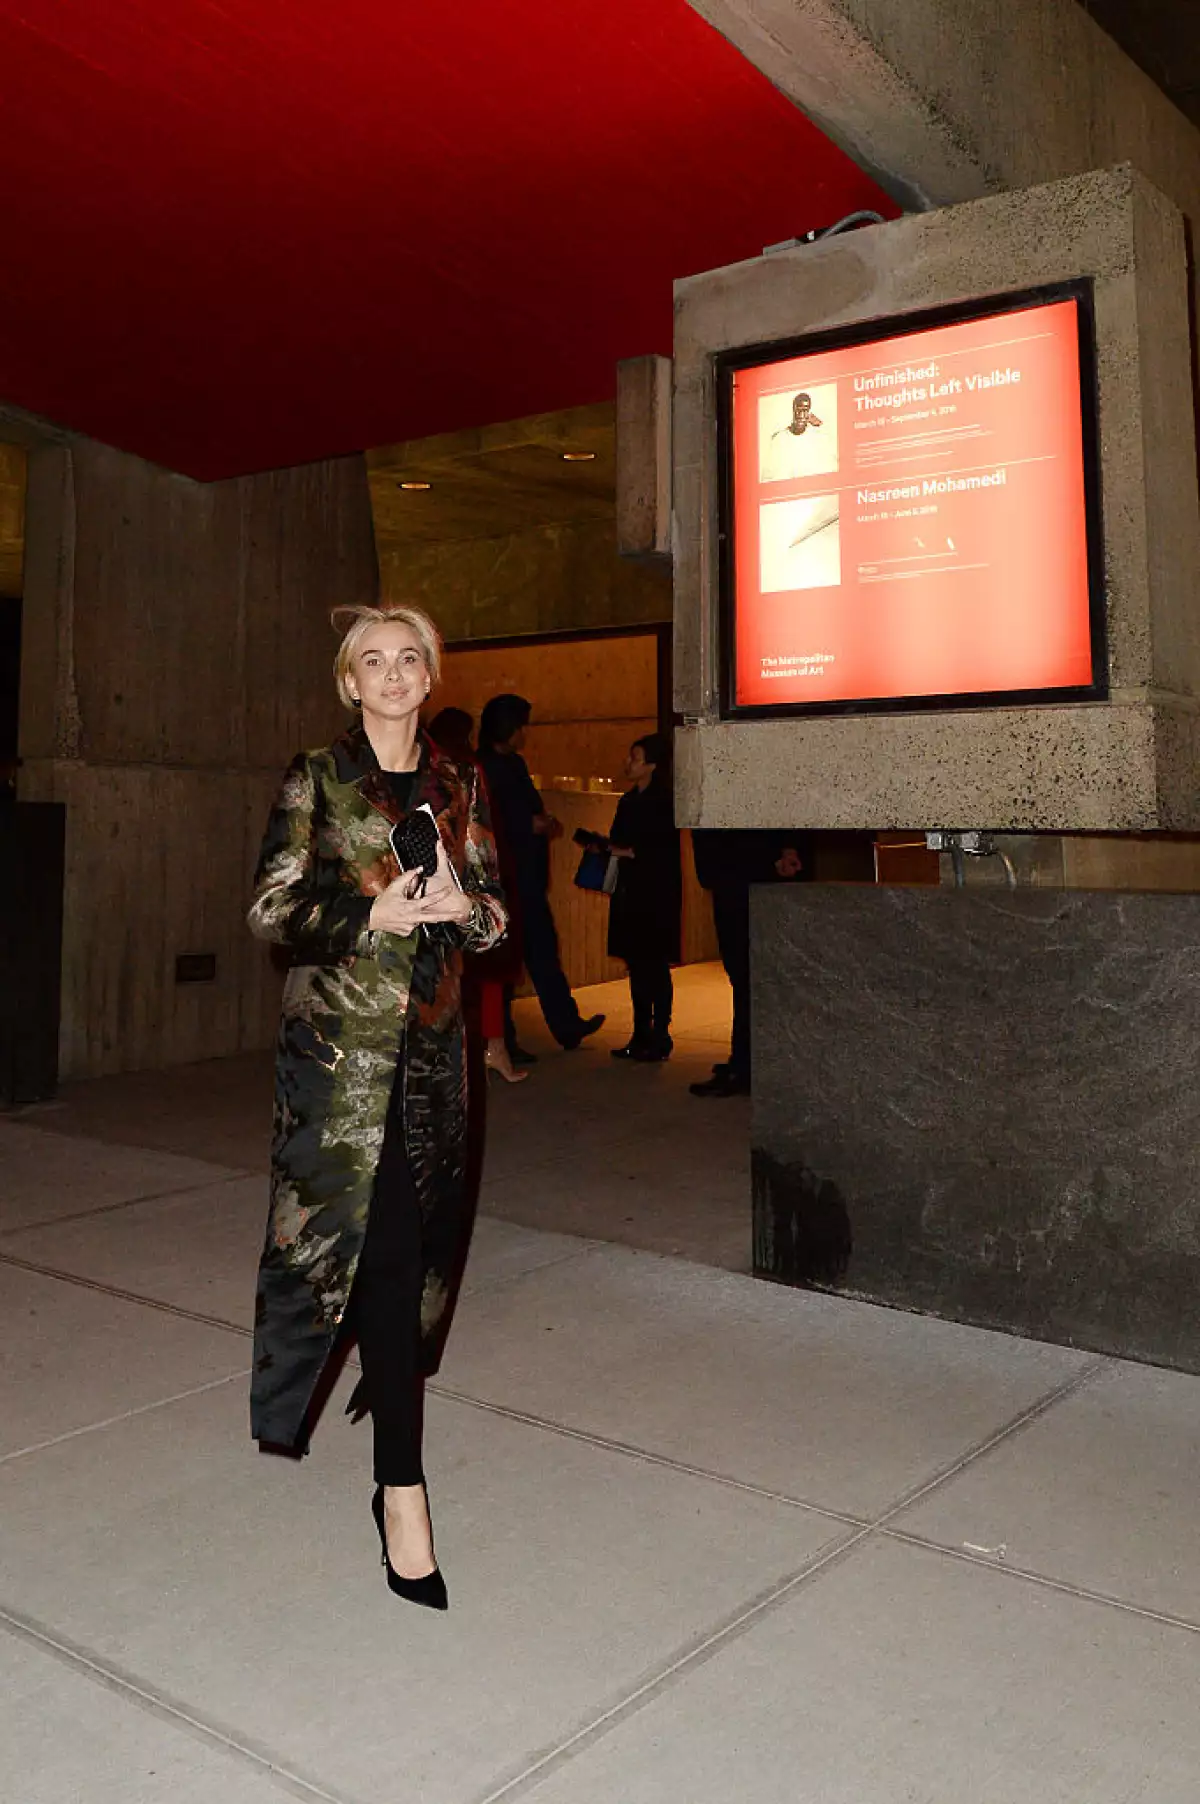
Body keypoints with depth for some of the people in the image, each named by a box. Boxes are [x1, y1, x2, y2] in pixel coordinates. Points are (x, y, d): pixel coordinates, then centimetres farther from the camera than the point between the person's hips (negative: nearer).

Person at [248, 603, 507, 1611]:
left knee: (415, 1238, 6)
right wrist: (371, 913, -16)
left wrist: (462, 906, -10)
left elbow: (497, 915, 12)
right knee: (382, 1242, -8)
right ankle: (400, 1485, 0)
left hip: (431, 1036, 4)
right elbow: (271, 910, -3)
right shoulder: (316, 779, 1)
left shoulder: (458, 787, 11)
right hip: (342, 1038, -4)